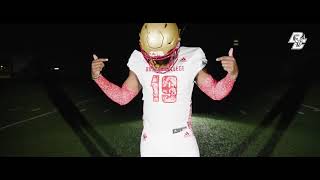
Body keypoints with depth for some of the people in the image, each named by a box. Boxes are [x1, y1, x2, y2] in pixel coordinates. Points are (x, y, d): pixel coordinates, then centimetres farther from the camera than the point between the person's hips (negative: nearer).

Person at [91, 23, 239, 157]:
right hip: (151, 140, 2)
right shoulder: (139, 63, -5)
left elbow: (215, 92, -3)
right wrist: (97, 77, -6)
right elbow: (122, 97, 5)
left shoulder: (191, 61, -11)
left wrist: (232, 75, -22)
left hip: (182, 140, -1)